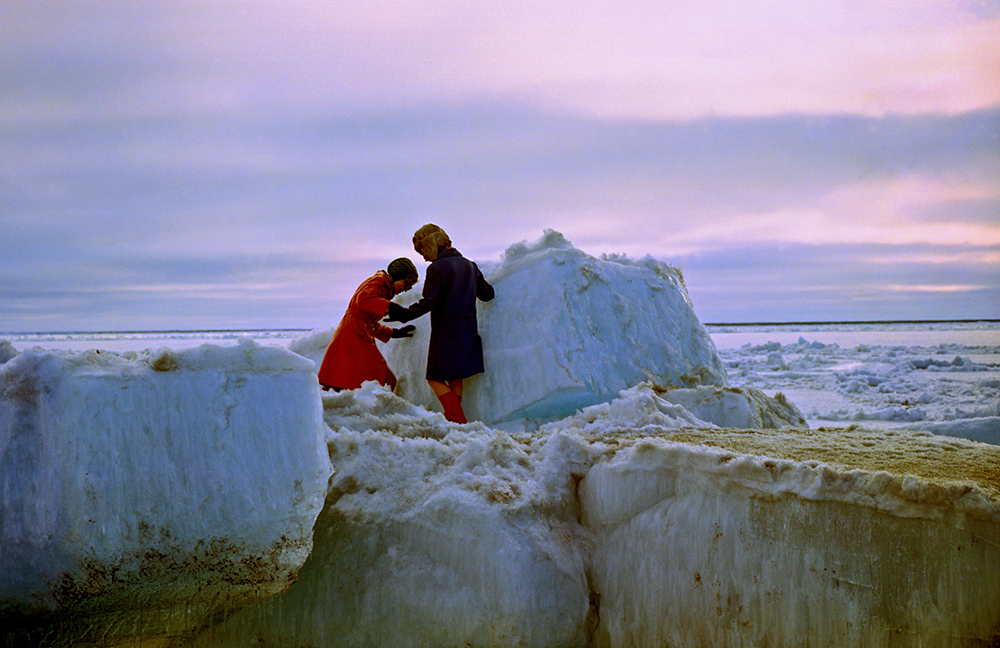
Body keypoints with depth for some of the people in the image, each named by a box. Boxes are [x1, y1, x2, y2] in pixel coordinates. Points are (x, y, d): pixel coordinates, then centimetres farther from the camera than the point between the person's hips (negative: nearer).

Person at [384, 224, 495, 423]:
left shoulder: (436, 268, -11)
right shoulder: (469, 265, 10)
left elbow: (428, 302, -20)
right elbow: (487, 294, 18)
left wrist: (405, 314, -18)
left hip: (446, 329, -7)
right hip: (468, 328, 7)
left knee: (436, 378, -1)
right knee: (455, 378, 14)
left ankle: (459, 420, -13)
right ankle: (451, 417, 15)